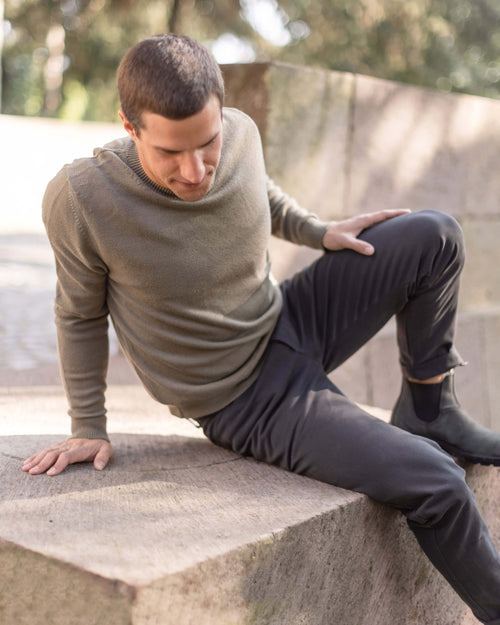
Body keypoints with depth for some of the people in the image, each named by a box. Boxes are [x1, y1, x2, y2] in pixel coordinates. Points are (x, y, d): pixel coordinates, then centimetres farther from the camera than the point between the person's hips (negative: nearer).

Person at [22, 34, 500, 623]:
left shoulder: (240, 132, -12)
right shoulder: (80, 198, -27)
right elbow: (80, 315, -9)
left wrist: (317, 230, 3)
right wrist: (88, 429, -3)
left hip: (291, 321, 6)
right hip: (245, 401, -6)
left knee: (435, 237, -1)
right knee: (435, 485, -14)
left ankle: (426, 410, 14)